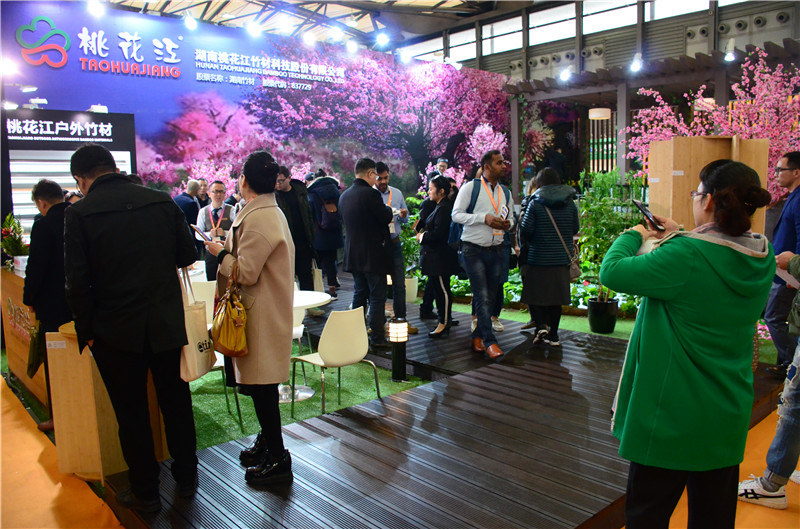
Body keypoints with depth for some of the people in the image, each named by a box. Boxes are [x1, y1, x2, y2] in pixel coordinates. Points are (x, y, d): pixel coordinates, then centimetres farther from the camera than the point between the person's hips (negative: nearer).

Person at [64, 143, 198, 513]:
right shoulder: (162, 201, -3)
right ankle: (186, 478, 33)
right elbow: (187, 254, 4)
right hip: (167, 325, 3)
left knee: (132, 414, 12)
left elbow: (78, 282, -13)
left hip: (116, 331, -2)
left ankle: (145, 493, 26)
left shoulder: (79, 213, -10)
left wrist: (87, 330, -1)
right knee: (176, 404, 18)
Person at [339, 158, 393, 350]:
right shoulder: (371, 194, -18)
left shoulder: (344, 195, 8)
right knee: (377, 297, 0)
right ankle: (377, 338, 3)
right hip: (373, 254, -8)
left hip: (353, 254, 8)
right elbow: (386, 217, -15)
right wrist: (388, 208, 8)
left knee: (359, 294, 17)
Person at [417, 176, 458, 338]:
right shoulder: (440, 207, 15)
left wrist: (422, 236, -8)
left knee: (442, 289, -3)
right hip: (436, 256, 11)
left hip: (440, 257, -11)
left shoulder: (443, 208, -17)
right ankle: (445, 320, 23)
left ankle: (444, 324, 4)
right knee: (439, 289, 15)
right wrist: (423, 234, 7)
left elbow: (438, 234, -23)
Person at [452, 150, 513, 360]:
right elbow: (456, 214, -8)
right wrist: (484, 218, -18)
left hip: (497, 250, 6)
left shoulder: (505, 192, 14)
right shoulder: (471, 187, -4)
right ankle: (490, 341, -7)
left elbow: (510, 216, 24)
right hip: (474, 250, -6)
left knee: (490, 298, 9)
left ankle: (477, 336, 23)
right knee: (482, 297, -8)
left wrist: (507, 223, -1)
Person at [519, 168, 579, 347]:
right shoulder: (570, 203, 1)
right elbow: (575, 229, 8)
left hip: (539, 259, -3)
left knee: (536, 296, 10)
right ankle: (553, 335, 15)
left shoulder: (535, 204, -9)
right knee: (556, 298, 11)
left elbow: (526, 230, -10)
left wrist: (526, 241, 12)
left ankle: (541, 325, -10)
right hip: (562, 258, 3)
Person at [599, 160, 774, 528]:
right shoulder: (762, 256, -2)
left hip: (672, 417, -7)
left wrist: (633, 236, -3)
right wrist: (677, 236, 12)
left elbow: (612, 272, -20)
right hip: (728, 416, 7)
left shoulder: (686, 256, -26)